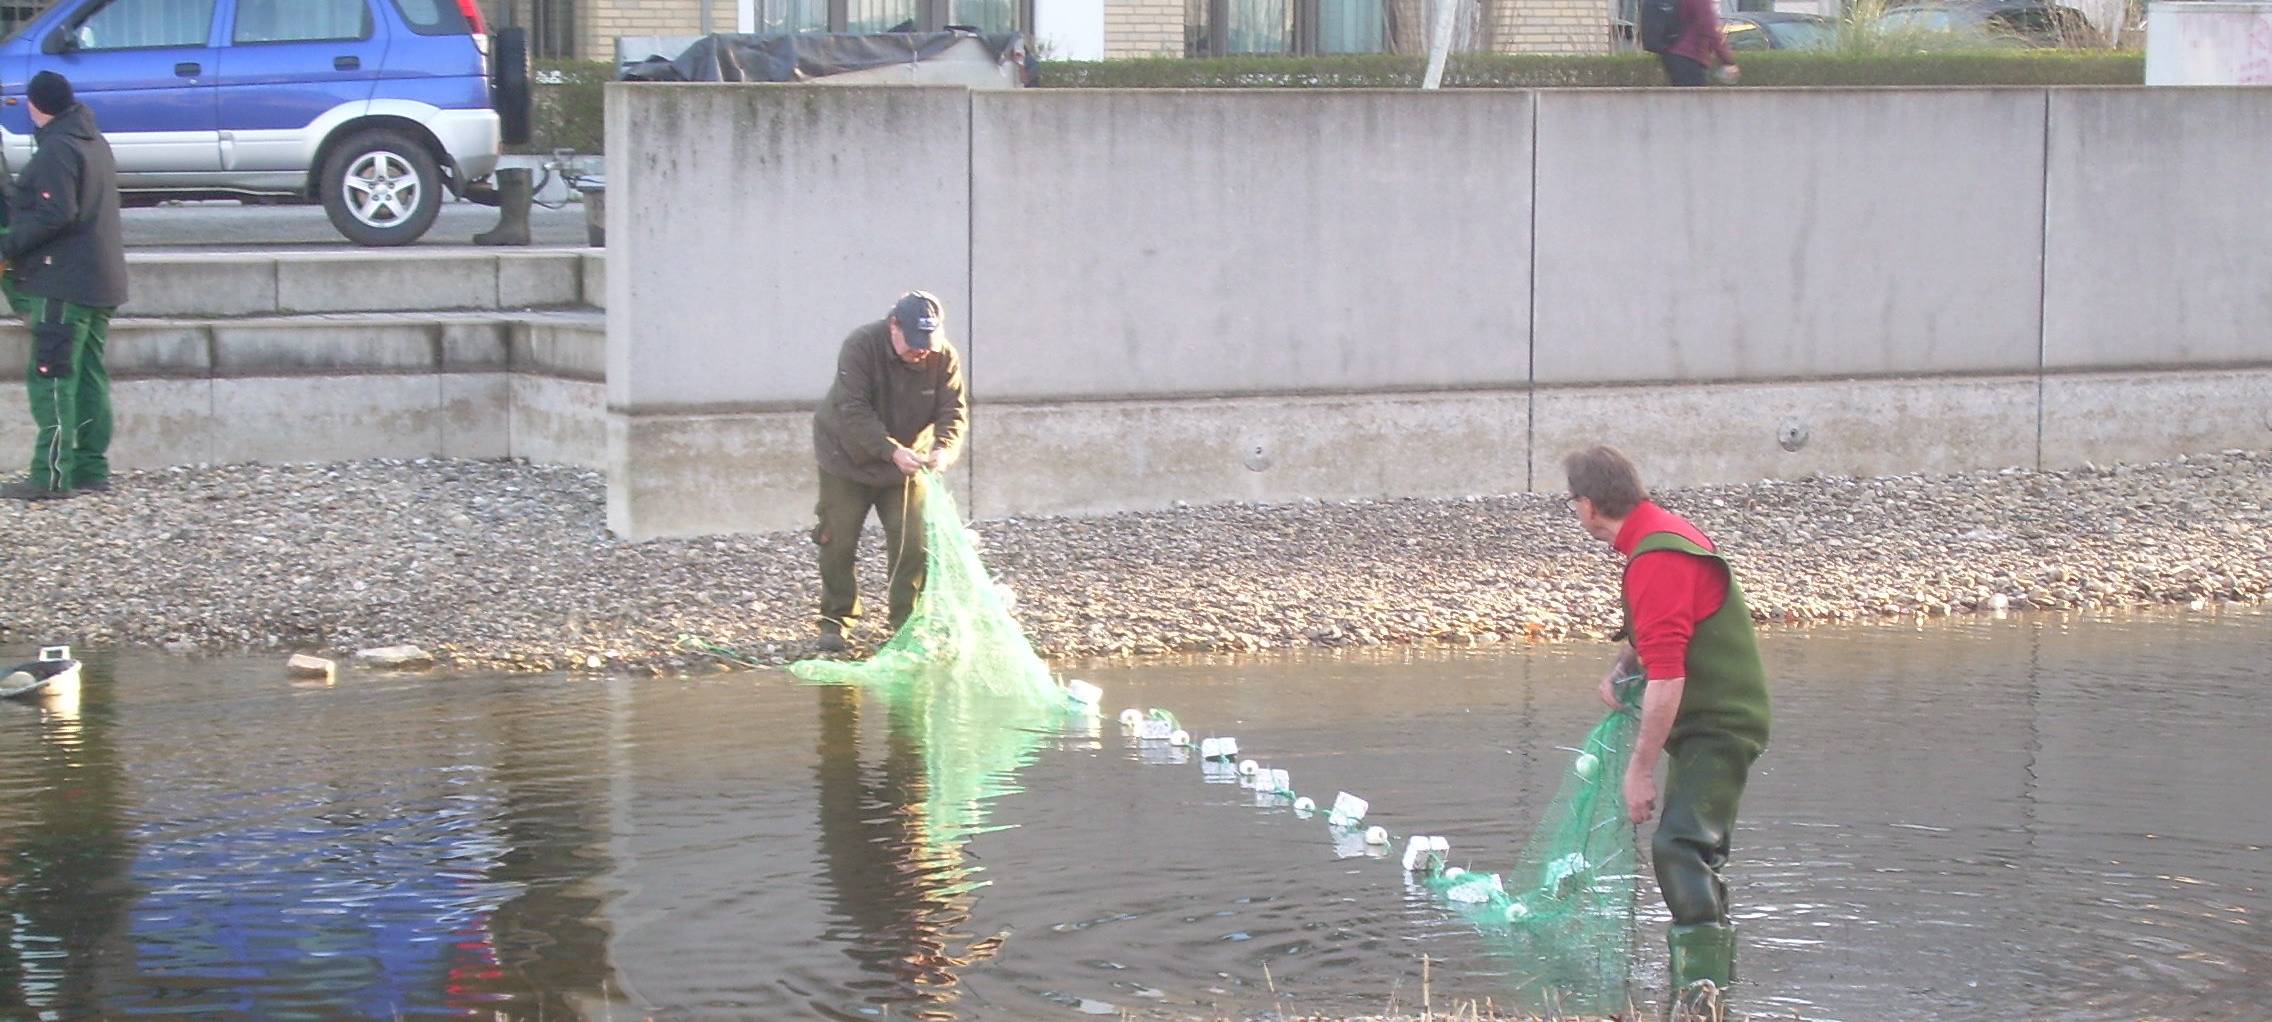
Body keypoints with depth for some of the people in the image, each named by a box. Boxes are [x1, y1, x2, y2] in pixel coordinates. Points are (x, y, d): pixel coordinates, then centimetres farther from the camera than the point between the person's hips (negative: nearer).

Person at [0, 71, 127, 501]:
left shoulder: (57, 149, -15)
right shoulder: (94, 142, 16)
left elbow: (56, 215, -24)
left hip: (65, 283, -10)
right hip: (101, 282, 10)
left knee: (51, 379, -8)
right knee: (89, 377, 12)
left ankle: (53, 476, -11)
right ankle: (91, 469, 15)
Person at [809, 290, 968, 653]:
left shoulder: (944, 357, -15)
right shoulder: (860, 347, -27)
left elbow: (954, 410, -15)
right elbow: (853, 412, -32)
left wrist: (945, 448, -36)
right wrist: (892, 450, -43)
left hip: (907, 463, 2)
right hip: (847, 457, -2)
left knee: (912, 542, -4)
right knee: (838, 541, 1)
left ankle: (908, 620, 8)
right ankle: (835, 620, 15)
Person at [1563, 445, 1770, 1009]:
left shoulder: (1656, 559, -23)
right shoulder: (1663, 531, 10)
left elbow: (1667, 677, -27)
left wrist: (1640, 768, -24)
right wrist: (1622, 666, 8)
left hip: (1716, 726, -11)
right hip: (1716, 722, 11)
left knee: (1680, 846, -23)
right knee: (1693, 850, 21)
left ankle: (1701, 988, -31)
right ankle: (1713, 978, 34)